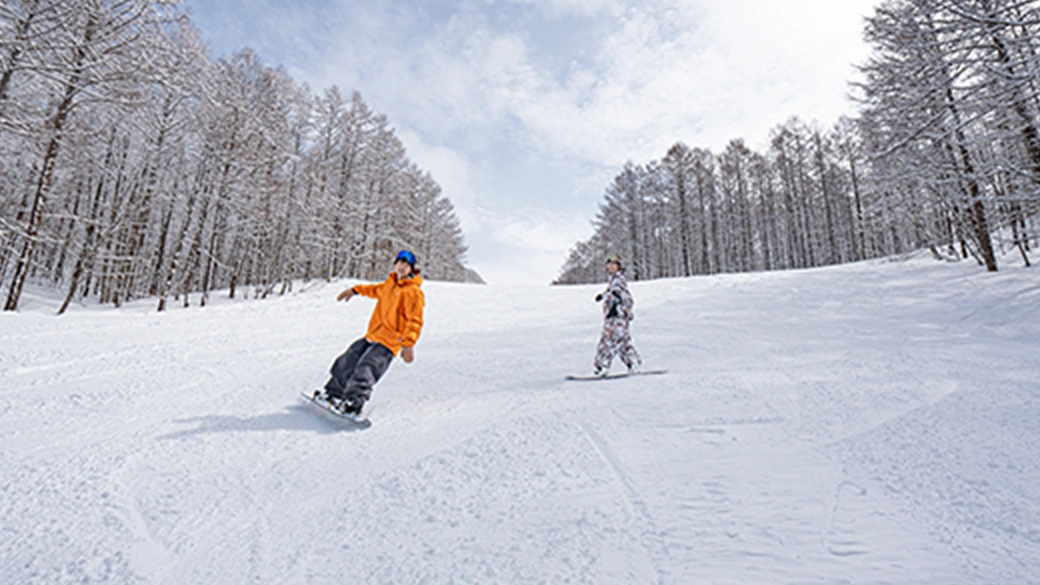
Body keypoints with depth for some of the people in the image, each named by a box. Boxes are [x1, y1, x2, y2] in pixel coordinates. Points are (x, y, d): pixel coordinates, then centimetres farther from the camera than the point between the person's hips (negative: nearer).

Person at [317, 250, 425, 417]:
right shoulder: (390, 283, 13)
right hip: (371, 336, 9)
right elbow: (376, 290, 37)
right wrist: (355, 290, 38)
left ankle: (353, 405, -29)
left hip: (388, 342, -8)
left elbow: (415, 321, -15)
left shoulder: (413, 292, -11)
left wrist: (408, 344, -22)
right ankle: (333, 394, 28)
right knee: (348, 361, 12)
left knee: (365, 369, -23)